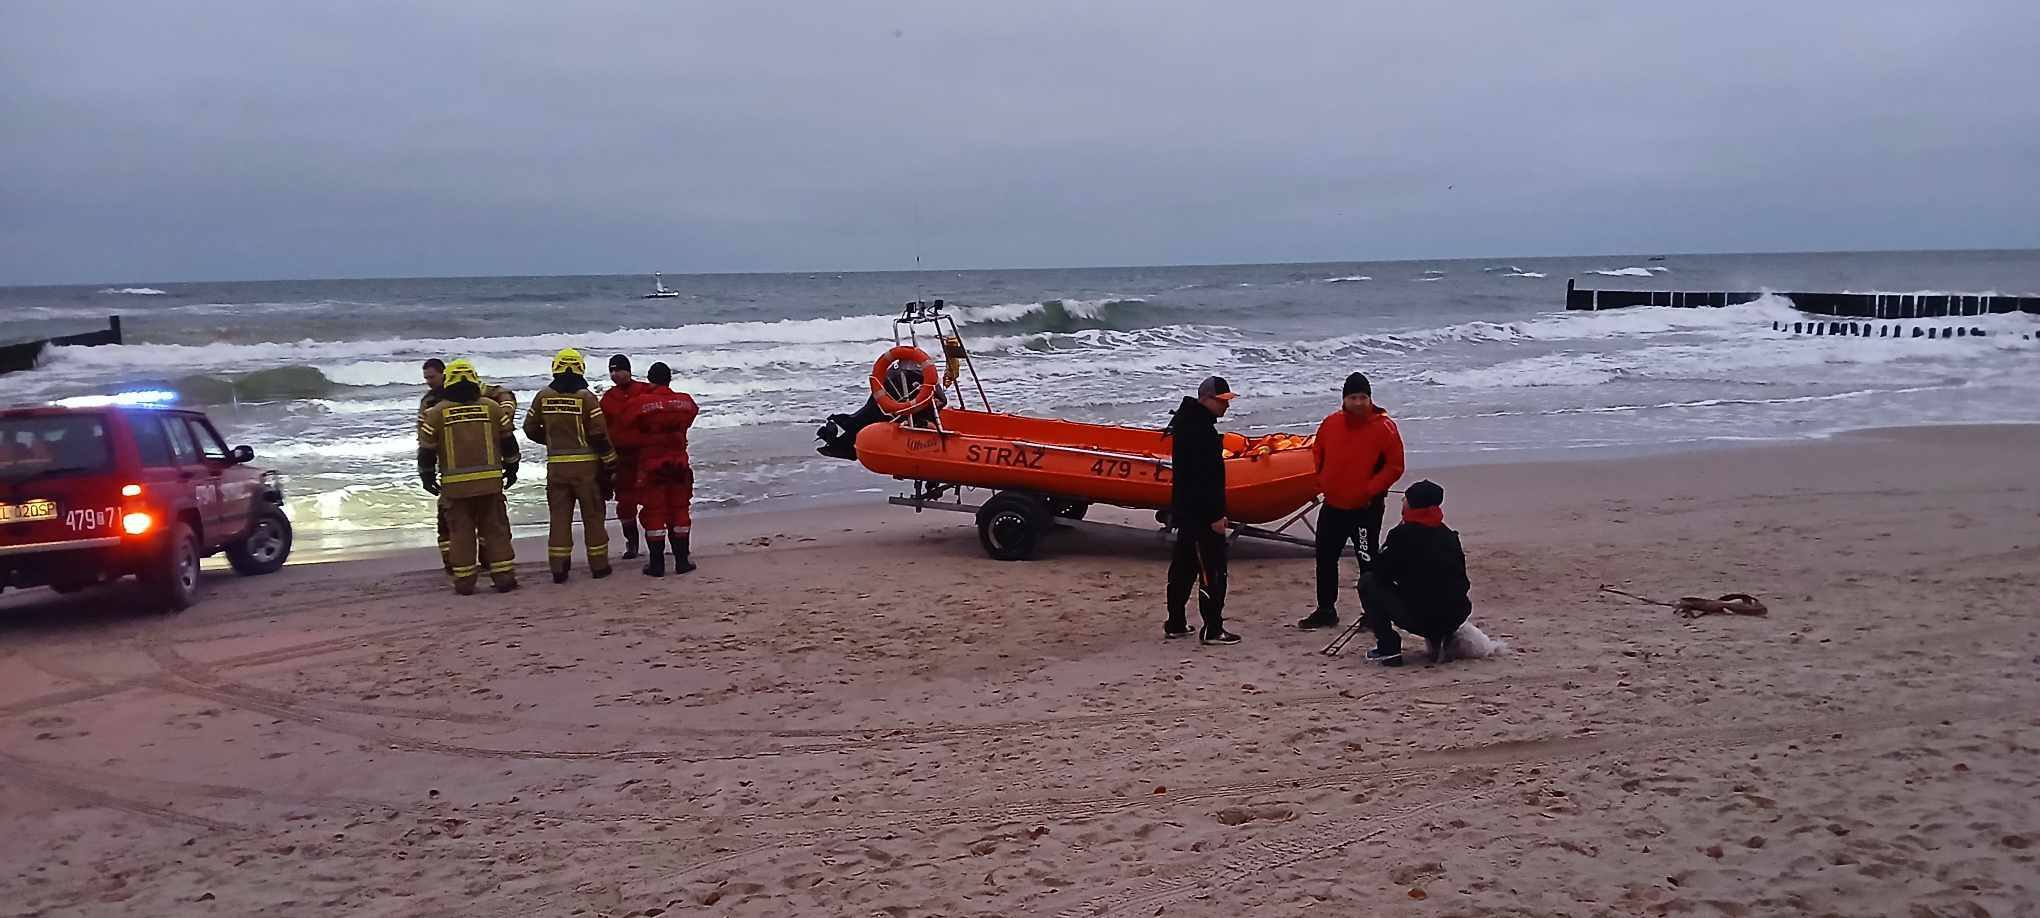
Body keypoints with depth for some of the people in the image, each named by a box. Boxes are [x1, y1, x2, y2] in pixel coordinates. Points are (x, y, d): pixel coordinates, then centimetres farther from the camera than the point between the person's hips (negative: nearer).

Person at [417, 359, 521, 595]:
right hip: (490, 481, 1)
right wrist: (511, 468, 20)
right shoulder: (492, 407, 3)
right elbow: (508, 441, 8)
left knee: (461, 531, 6)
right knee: (495, 529, 8)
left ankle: (464, 582, 7)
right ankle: (504, 577, 7)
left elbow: (427, 448, 1)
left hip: (455, 484, -1)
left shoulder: (437, 412, -1)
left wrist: (426, 476, 14)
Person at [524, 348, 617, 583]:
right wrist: (610, 464, -3)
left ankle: (558, 568, 7)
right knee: (593, 515, 8)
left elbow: (530, 428, 10)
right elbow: (599, 434, -11)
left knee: (559, 516, 9)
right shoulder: (586, 397, -9)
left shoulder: (543, 396, 1)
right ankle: (598, 566, 13)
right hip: (585, 464, -3)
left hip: (556, 465, 3)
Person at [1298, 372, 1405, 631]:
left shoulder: (1384, 427, -11)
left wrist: (1370, 490, -17)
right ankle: (1326, 610, 25)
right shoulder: (1331, 423, 3)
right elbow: (1317, 452, 17)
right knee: (1325, 557, 12)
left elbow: (1395, 467, -10)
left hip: (1366, 508, -6)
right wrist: (1321, 480, 4)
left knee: (1368, 561, -2)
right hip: (1333, 505, 6)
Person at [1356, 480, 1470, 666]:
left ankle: (1388, 649, 5)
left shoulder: (1403, 534, -8)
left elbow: (1380, 572, -3)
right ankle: (1439, 640, 16)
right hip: (1455, 617, 6)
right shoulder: (1449, 536, 10)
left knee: (1368, 581, 9)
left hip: (1418, 619, -6)